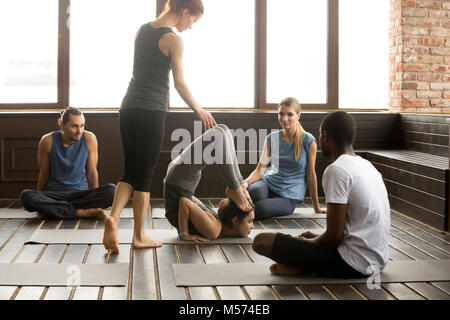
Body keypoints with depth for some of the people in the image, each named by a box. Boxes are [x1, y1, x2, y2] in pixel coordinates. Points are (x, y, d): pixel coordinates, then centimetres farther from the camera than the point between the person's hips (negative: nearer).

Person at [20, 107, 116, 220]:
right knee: (26, 196, -32)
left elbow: (92, 173, 4)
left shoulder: (89, 139, -3)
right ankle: (82, 212, -29)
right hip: (54, 194, -1)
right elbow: (44, 174, 5)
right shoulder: (48, 141, -5)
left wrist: (95, 201, 2)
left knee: (112, 190, -28)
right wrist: (39, 203, 12)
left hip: (81, 193, 1)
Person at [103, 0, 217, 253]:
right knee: (145, 175, 1)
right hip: (151, 112, -7)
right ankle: (139, 236, 9)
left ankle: (114, 217, -11)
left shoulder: (143, 30, 13)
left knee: (130, 171, 11)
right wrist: (200, 111, 6)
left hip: (129, 108, 7)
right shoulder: (173, 40, -9)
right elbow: (180, 83, -7)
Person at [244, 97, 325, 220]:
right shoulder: (272, 138, 3)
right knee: (256, 192, -36)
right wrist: (245, 182, -21)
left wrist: (317, 207, 5)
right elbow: (260, 169, 1)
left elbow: (310, 175, -1)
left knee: (261, 208, -34)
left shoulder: (308, 141, -8)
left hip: (289, 196, -2)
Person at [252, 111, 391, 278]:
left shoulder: (337, 170, -16)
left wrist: (309, 242, 2)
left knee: (262, 241, -14)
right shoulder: (368, 166, 12)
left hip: (353, 264, -9)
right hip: (378, 260, 9)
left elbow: (334, 237, -18)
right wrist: (317, 238, 21)